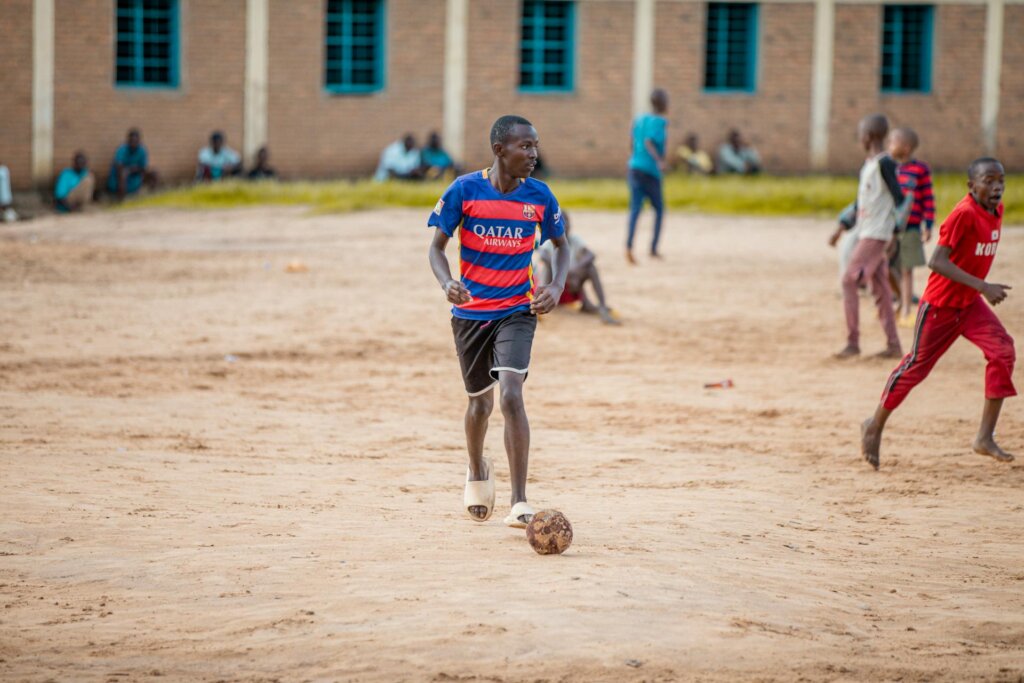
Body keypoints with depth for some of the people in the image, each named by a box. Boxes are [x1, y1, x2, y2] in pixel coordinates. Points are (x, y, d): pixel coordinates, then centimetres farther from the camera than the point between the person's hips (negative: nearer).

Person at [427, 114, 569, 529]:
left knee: (511, 395, -19)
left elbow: (560, 245, 11)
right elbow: (437, 246, -4)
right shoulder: (464, 190, -10)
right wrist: (447, 282, -24)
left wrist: (557, 285, -7)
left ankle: (519, 504, -17)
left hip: (517, 311, 0)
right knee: (480, 401, 13)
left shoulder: (539, 196, -5)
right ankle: (476, 472, 46)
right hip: (470, 311, 0)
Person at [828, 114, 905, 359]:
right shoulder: (868, 165, 16)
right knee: (880, 290, 9)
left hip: (876, 235, -9)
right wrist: (841, 228, 23)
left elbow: (899, 198, -17)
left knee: (849, 281, -11)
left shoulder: (885, 163, -13)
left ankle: (853, 343, -9)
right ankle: (893, 345, 11)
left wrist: (896, 233, -22)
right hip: (866, 233, 9)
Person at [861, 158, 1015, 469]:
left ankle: (985, 437, -8)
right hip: (940, 304, -7)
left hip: (971, 303, 7)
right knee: (917, 364, 4)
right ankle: (875, 426, 25)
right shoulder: (964, 214, -24)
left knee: (1003, 350, -12)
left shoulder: (996, 210, 1)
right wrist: (982, 286, -34)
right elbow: (937, 261, -30)